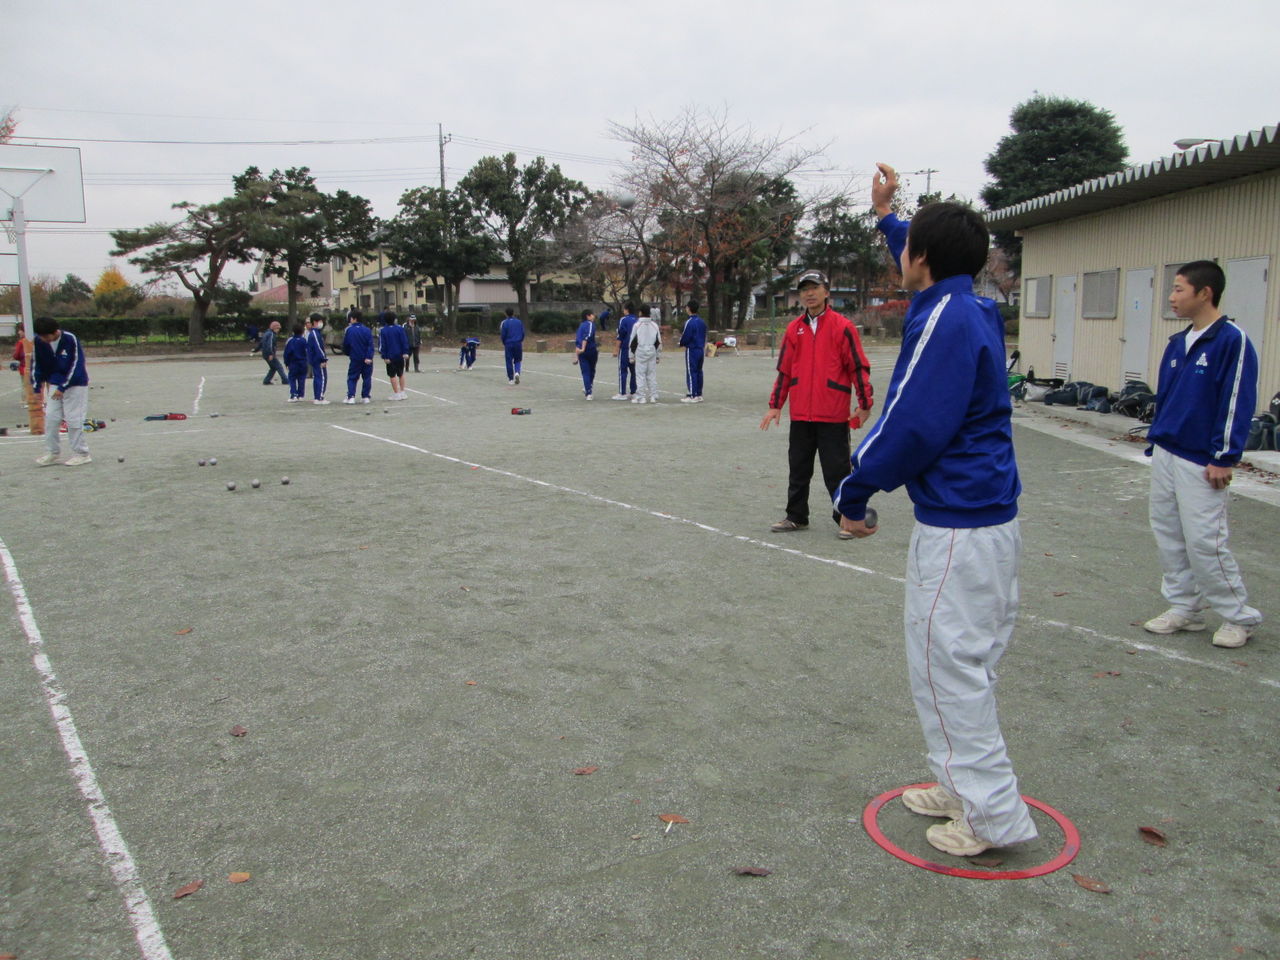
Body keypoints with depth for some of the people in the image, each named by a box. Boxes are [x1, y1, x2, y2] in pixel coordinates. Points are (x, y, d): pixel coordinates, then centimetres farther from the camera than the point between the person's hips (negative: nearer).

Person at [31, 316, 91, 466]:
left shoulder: (70, 339, -21)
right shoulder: (39, 341, -7)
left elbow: (75, 366, -18)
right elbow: (37, 364, 5)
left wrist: (63, 388, -18)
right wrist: (37, 386, 0)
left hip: (75, 383, -5)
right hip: (55, 384, 5)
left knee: (73, 419, -6)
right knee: (51, 417, 2)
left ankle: (81, 454, 2)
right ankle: (52, 452, 12)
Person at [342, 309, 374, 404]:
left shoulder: (349, 330, -3)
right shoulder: (367, 330, -3)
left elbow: (345, 345, 5)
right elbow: (370, 345, -12)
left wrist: (348, 353, 24)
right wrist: (369, 357, -15)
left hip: (354, 358, 0)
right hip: (366, 359, 0)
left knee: (352, 378, 7)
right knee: (367, 377, 9)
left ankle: (351, 396, -6)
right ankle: (365, 397, 8)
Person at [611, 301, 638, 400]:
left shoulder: (624, 320, -9)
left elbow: (620, 336, -12)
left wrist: (616, 349, -7)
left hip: (625, 349, -6)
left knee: (622, 371, -1)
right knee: (633, 371, 10)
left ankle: (622, 393, -3)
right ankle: (633, 393, 12)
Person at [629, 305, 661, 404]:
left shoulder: (637, 324, -5)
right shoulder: (655, 325, 8)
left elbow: (633, 341, -4)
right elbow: (659, 341, 11)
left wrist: (631, 355, 3)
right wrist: (658, 355, 18)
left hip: (640, 352, -4)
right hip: (652, 351, 4)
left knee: (640, 374, -1)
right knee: (652, 374, 8)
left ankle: (641, 397, -3)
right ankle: (653, 396, 9)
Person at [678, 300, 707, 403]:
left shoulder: (689, 322, -16)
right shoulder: (702, 322, 9)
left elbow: (685, 338, -16)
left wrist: (681, 343, 3)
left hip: (691, 350, -8)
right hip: (701, 350, 8)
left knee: (691, 372, -3)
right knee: (699, 372, 12)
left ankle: (692, 396, -3)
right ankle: (699, 395, 15)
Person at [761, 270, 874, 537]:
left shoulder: (842, 326, -4)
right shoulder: (794, 329, 8)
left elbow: (858, 367, -5)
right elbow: (784, 369, 12)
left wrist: (865, 405, -8)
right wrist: (776, 405, 10)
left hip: (833, 415, -4)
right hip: (800, 415, 5)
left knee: (837, 471, 1)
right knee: (798, 469, 13)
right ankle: (796, 517, 25)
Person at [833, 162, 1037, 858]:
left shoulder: (946, 320, -17)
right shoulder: (973, 310, 11)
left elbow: (910, 426, -21)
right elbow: (923, 267, 35)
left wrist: (854, 492, -10)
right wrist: (886, 213, 43)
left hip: (955, 527, -10)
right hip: (992, 515, 10)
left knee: (948, 665, -1)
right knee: (966, 662, 18)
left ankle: (993, 815, 9)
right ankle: (967, 787, 31)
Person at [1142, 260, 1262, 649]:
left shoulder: (1232, 341, -12)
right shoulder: (1177, 343, 11)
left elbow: (1237, 402, -14)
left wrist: (1224, 459, -16)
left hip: (1201, 463, -8)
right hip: (1164, 456, 8)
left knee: (1204, 541, -6)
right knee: (1168, 534, 11)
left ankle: (1239, 617, 11)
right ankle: (1183, 608, 23)